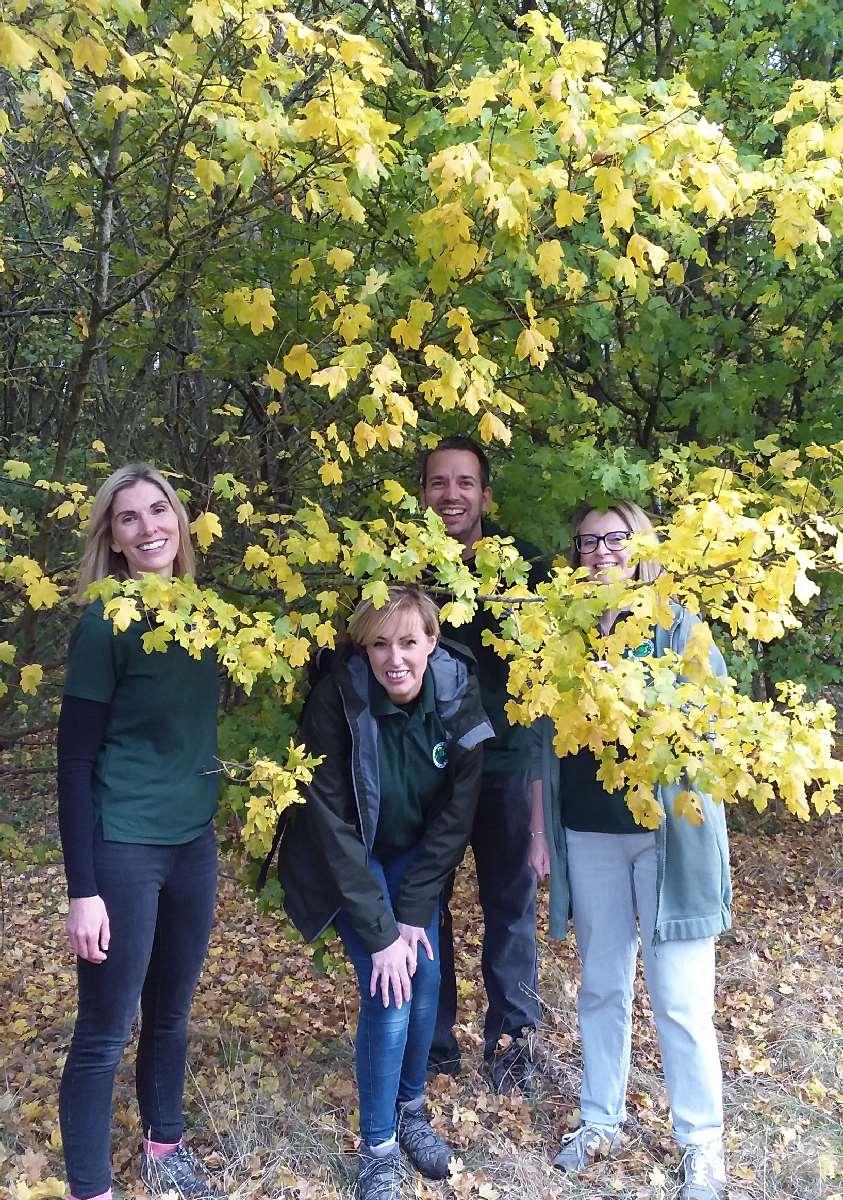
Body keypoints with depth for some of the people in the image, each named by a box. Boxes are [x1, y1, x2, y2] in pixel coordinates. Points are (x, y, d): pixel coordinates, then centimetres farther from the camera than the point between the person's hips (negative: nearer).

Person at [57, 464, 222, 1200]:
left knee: (172, 1010, 20)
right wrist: (83, 888, -16)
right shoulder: (106, 623, -14)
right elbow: (75, 763, -14)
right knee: (106, 1029, 6)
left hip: (194, 842, 6)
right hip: (123, 848, -6)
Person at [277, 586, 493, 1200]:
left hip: (414, 857, 3)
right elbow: (333, 825, -26)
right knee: (389, 992, -12)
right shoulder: (337, 700, -30)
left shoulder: (458, 694, -21)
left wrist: (414, 912, -15)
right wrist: (379, 931, -25)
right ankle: (379, 1147, 10)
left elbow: (455, 812, -14)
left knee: (426, 980, -1)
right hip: (348, 862, -3)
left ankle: (412, 1109, 27)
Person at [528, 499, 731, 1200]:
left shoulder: (676, 623, -2)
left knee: (679, 996, 1)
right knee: (601, 985, 14)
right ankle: (602, 1121, 31)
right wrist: (539, 829, 8)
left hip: (668, 830, -3)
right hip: (586, 832, 3)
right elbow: (542, 739, 9)